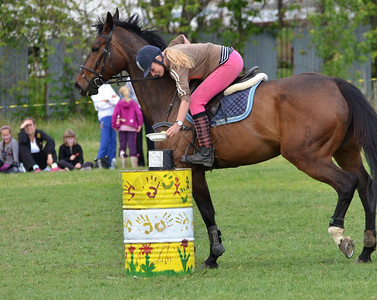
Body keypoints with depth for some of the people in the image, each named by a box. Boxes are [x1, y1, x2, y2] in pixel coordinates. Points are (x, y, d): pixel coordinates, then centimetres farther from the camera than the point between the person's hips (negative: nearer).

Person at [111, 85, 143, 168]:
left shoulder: (119, 104, -1)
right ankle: (134, 163, -5)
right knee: (132, 145, 1)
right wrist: (140, 125, -3)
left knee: (122, 146, 6)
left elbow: (114, 115, -8)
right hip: (132, 127, 0)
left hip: (122, 127, 0)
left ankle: (123, 164, 1)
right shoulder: (133, 103, -1)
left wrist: (114, 126, 0)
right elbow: (139, 113, -9)